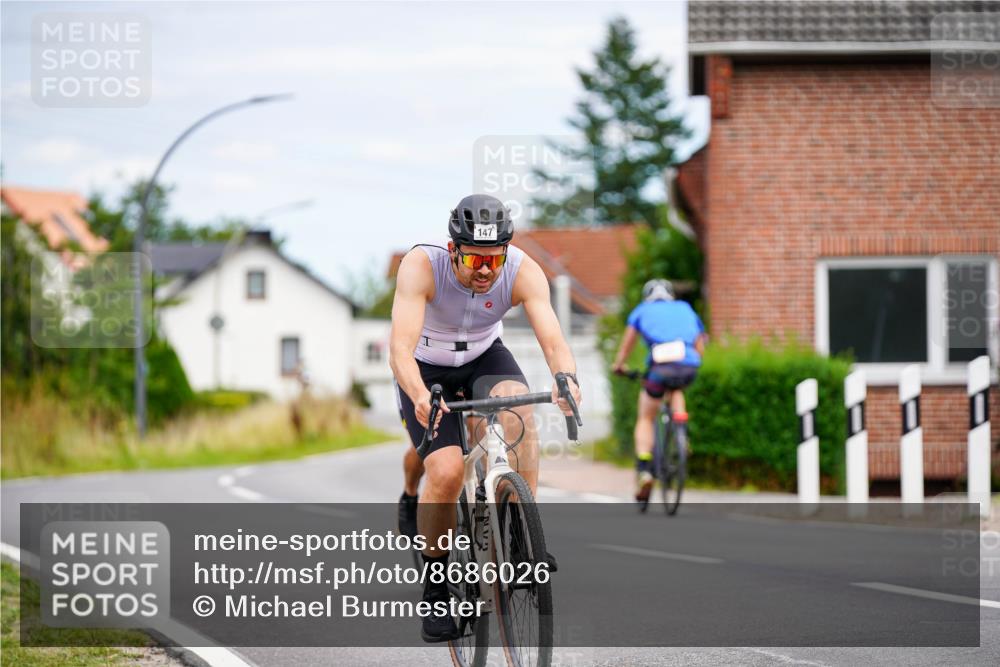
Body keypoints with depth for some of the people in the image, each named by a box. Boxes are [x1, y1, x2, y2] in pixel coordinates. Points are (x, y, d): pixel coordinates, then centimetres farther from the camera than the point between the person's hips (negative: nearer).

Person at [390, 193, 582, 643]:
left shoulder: (524, 272, -26)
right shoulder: (421, 266, -32)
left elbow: (553, 340, -35)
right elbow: (400, 349, -41)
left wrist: (567, 378, -57)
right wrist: (420, 397, -60)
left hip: (484, 357, 2)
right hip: (427, 369, -2)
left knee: (518, 405, -32)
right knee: (446, 471, -22)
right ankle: (435, 587, -2)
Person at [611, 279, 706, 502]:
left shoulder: (643, 310, 25)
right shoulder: (686, 309, 30)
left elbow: (626, 345, 29)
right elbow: (700, 347, 28)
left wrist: (618, 366, 47)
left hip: (660, 366, -2)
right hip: (689, 367, 2)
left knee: (645, 419, 16)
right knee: (675, 389, 37)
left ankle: (644, 469, 1)